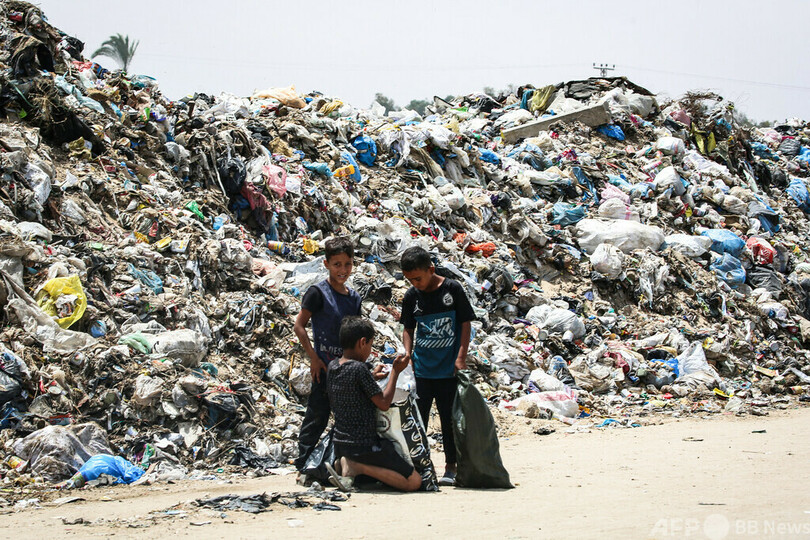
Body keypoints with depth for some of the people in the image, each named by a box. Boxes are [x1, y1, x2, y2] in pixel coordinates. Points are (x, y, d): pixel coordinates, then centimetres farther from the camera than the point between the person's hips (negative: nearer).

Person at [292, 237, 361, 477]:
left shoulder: (354, 298, 11)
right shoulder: (318, 292, -8)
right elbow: (299, 326, -8)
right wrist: (313, 358, -13)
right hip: (325, 367, -6)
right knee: (317, 418, -4)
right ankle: (303, 467, 3)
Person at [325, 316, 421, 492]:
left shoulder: (332, 366, 6)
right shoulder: (359, 369, -18)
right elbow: (384, 403, -12)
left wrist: (372, 376, 23)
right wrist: (395, 372, -4)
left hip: (339, 444, 8)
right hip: (364, 445, -8)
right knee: (414, 481, -6)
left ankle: (341, 464, 7)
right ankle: (357, 467, -13)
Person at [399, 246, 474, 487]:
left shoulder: (452, 289, -5)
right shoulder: (411, 297, 3)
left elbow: (465, 323, -2)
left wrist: (461, 357, -9)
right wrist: (408, 354, -2)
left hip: (449, 369, -2)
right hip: (422, 368, 3)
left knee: (449, 418, 3)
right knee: (417, 417, 3)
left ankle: (451, 467, 12)